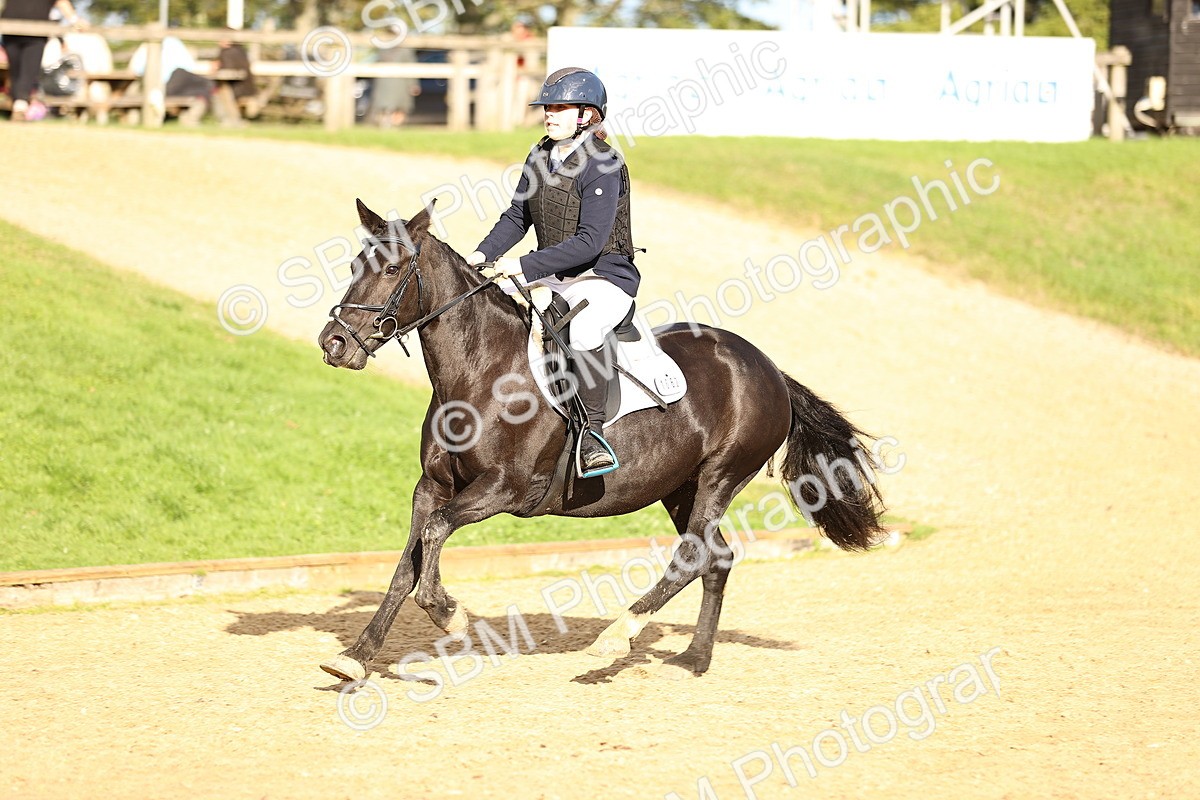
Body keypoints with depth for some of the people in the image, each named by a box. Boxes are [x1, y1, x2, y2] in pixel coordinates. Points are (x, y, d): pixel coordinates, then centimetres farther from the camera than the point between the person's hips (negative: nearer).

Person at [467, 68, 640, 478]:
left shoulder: (601, 165, -18)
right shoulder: (540, 157, 7)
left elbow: (590, 241, -24)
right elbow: (517, 216, 14)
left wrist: (525, 266, -26)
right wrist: (485, 254, -4)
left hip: (605, 277, -9)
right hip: (552, 277, 9)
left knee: (583, 330, -38)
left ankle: (593, 431, -27)